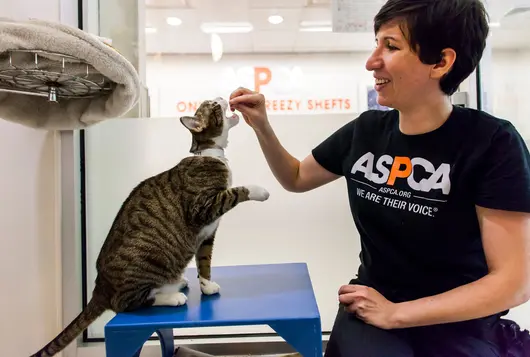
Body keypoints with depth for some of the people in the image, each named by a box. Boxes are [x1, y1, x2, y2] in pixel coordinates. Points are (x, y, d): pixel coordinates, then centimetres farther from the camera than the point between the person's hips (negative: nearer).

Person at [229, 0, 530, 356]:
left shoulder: (491, 143, -14)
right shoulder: (365, 131, -1)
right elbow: (296, 178, 15)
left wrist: (395, 313, -18)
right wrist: (262, 127, -2)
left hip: (461, 325, -1)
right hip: (372, 306, 2)